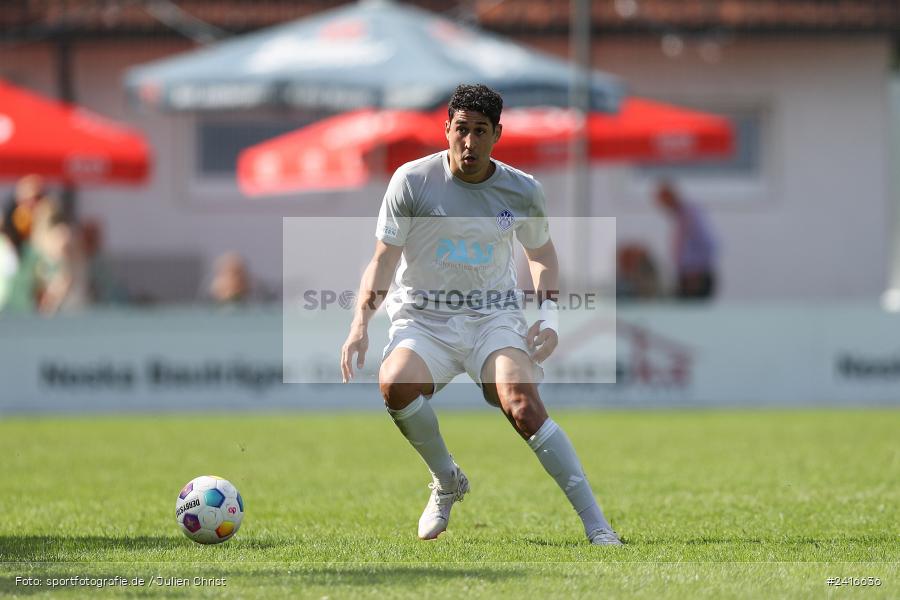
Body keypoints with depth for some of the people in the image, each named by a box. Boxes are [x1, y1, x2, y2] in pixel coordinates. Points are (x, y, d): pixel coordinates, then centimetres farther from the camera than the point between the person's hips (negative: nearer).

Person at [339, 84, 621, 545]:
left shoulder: (522, 191, 1)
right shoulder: (413, 181, -6)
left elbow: (541, 253, 19)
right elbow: (383, 260, -2)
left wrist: (549, 315, 3)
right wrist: (360, 323, -15)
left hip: (494, 319, 0)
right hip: (423, 319, 0)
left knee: (523, 404, -28)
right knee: (395, 384, -33)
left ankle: (598, 528, -26)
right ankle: (447, 481, -4)